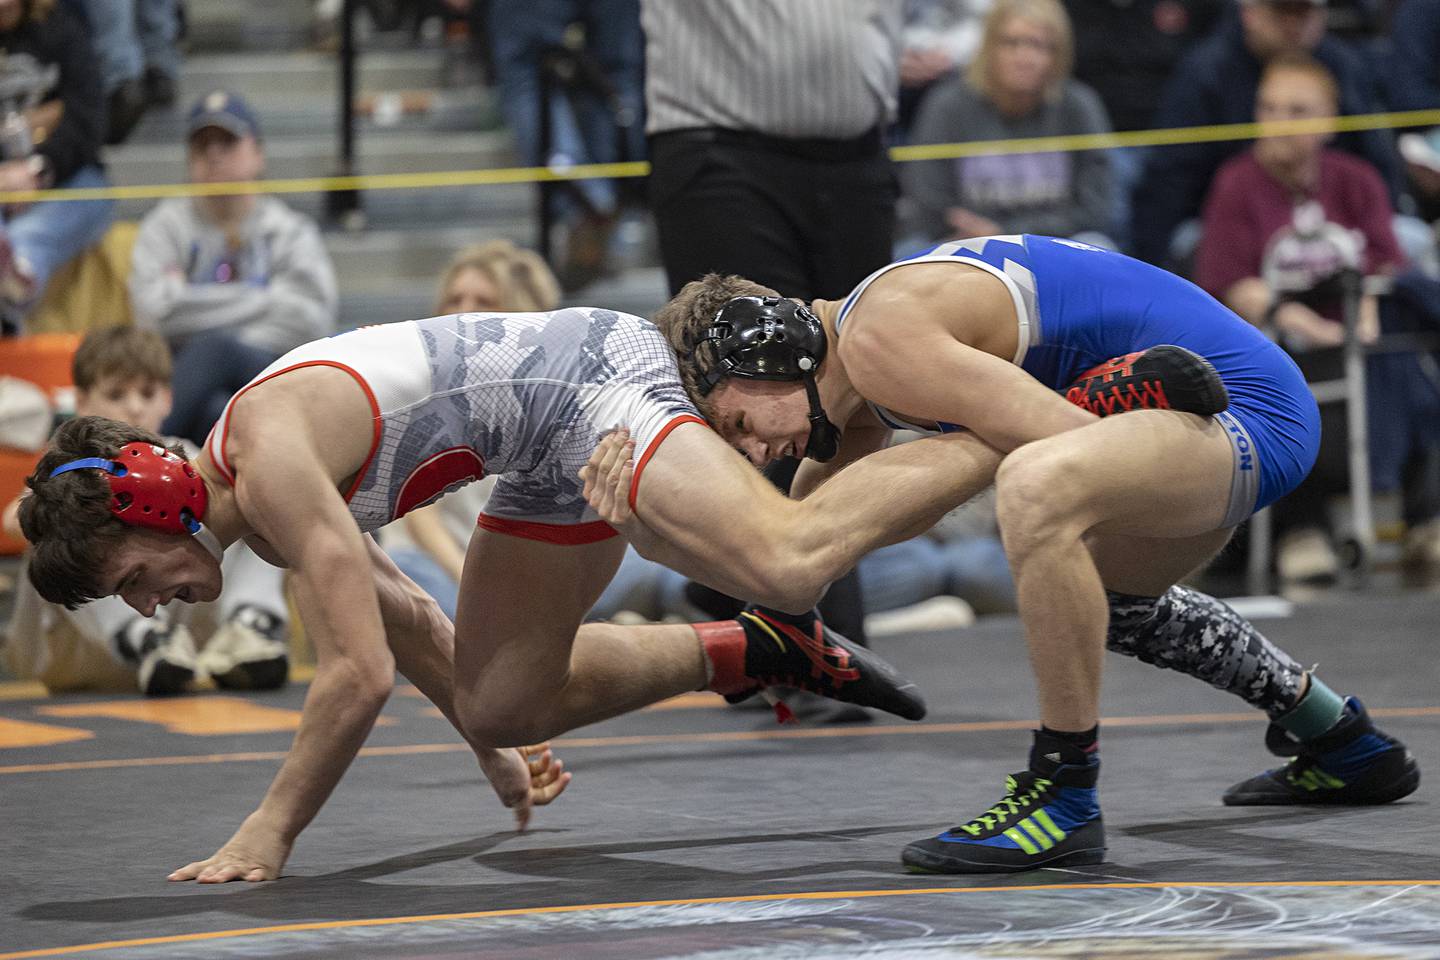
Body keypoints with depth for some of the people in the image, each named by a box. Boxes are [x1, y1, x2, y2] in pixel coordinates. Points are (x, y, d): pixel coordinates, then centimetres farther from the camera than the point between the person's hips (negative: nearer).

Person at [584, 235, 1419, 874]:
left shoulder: (880, 340, -20)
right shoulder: (856, 395, 12)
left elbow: (1076, 437, -25)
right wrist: (646, 519, 0)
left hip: (1248, 409, -11)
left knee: (1035, 490, -37)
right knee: (1089, 594, 35)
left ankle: (1065, 798, -21)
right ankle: (1344, 745, 50)